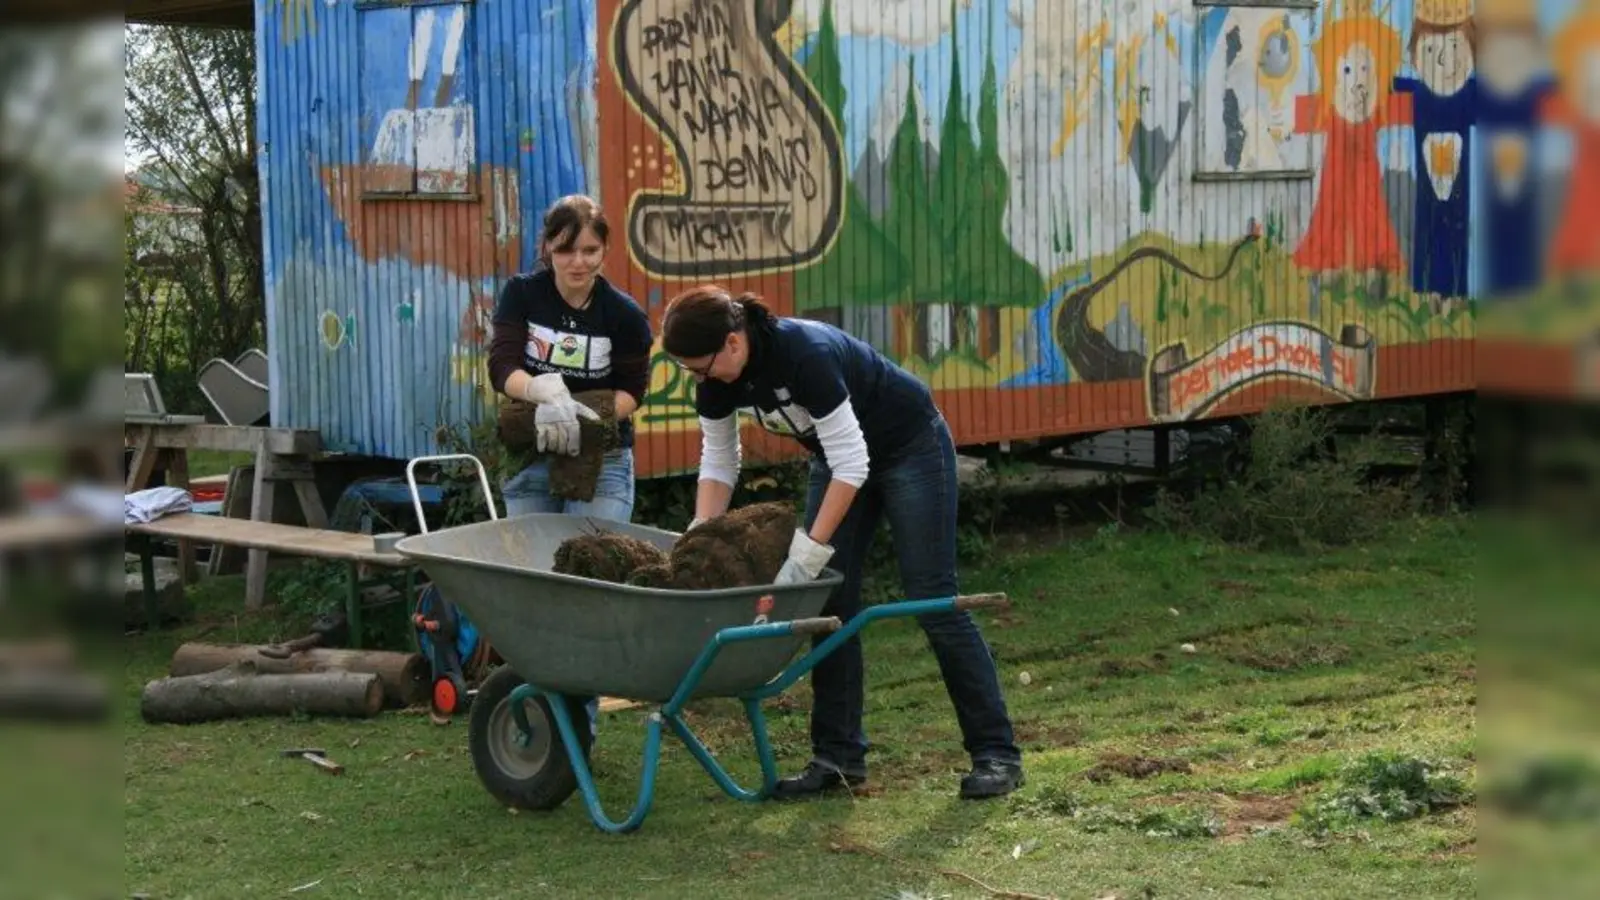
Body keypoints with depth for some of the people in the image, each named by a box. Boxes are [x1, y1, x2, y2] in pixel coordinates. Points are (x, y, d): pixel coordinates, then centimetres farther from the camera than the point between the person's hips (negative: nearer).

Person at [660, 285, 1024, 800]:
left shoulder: (806, 354, -37)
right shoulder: (717, 378, -14)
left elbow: (851, 463, -33)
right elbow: (718, 462, -1)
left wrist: (807, 554, -33)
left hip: (911, 448, -7)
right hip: (839, 458, 7)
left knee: (932, 601, -8)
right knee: (830, 603, 0)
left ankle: (996, 753, -1)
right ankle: (838, 756, 7)